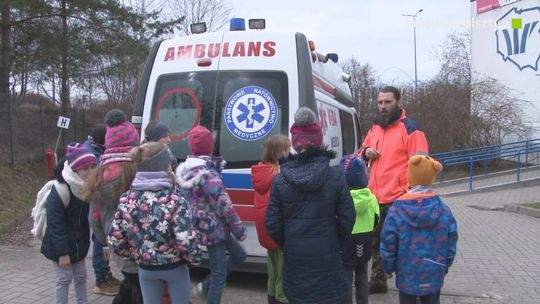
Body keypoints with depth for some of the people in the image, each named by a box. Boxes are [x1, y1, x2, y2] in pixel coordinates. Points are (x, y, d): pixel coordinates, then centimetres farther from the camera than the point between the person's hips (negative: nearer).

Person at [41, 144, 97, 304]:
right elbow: (56, 225, -24)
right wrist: (62, 252, -23)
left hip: (79, 244, 7)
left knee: (81, 277, 17)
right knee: (64, 279, 2)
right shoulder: (59, 191, -25)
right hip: (60, 246, -7)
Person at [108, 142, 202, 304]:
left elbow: (115, 240, -5)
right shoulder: (175, 201, -23)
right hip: (174, 267, -3)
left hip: (145, 268, 3)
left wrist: (135, 254, 12)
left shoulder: (126, 200, -9)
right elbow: (186, 242, -25)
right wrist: (195, 259, -5)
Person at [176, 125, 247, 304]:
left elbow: (187, 198, 15)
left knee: (239, 255, 22)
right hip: (213, 228, -9)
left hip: (205, 226, 9)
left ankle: (204, 286, 30)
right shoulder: (207, 173, -23)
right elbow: (223, 205, -21)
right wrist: (240, 229, -10)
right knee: (219, 274, 5)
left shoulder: (186, 169, 5)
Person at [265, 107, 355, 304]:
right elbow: (347, 217, -6)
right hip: (326, 254, -1)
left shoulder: (280, 179, -7)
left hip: (294, 255, 1)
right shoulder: (335, 176, -8)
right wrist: (338, 243, 11)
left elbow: (272, 222, -4)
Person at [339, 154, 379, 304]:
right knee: (362, 281, 17)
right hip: (364, 249, 4)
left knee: (346, 282, 6)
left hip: (345, 249, -4)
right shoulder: (371, 198, -6)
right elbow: (375, 222, 3)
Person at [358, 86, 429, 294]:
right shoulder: (375, 128, 15)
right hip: (375, 198, 8)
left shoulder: (410, 128, -8)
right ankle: (377, 281, 33)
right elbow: (361, 154, 26)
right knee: (375, 242, 18)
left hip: (398, 200, -7)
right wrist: (365, 153, 2)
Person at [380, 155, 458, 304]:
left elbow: (388, 244, -11)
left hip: (407, 274, -2)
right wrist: (445, 266, 15)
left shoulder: (397, 209, -14)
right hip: (435, 273, 2)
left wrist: (388, 268, 4)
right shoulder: (443, 209, -6)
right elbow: (451, 242, 1)